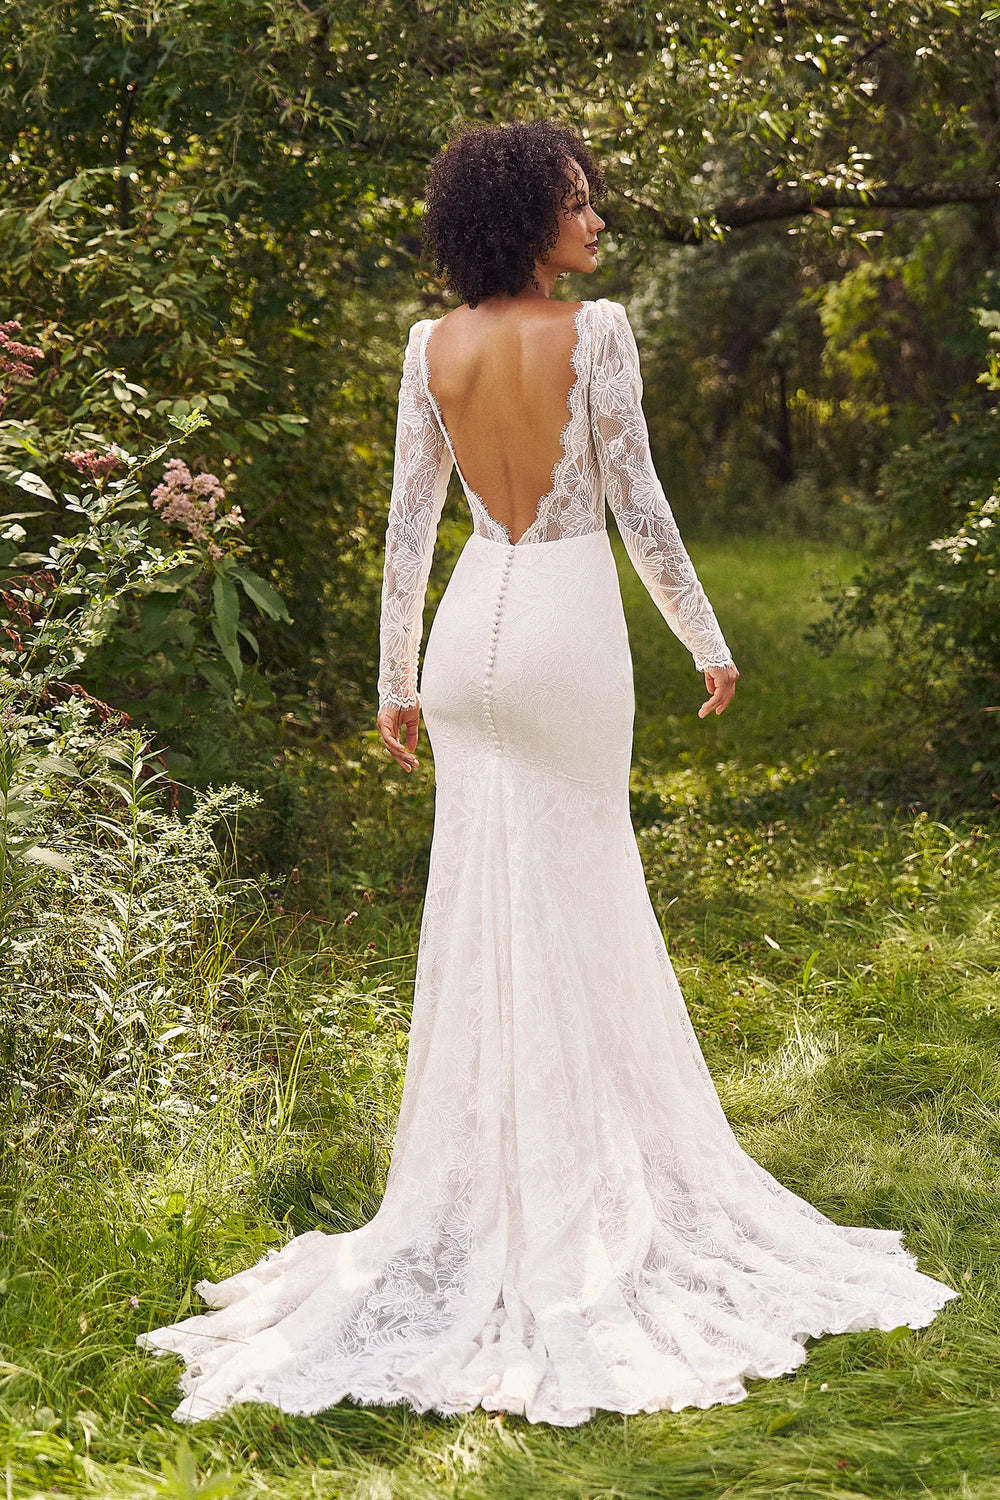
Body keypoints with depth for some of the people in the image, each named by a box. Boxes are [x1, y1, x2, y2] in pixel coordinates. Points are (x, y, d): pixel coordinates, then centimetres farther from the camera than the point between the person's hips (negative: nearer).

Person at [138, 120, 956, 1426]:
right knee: (577, 911, 8)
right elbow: (639, 509, -8)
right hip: (571, 625, -3)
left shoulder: (433, 348, 2)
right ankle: (579, 1187, 18)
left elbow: (408, 526, 3)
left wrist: (398, 680, 11)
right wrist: (708, 642, 4)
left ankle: (490, 1185, 19)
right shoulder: (596, 332, -10)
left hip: (476, 625, 4)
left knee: (485, 905, 11)